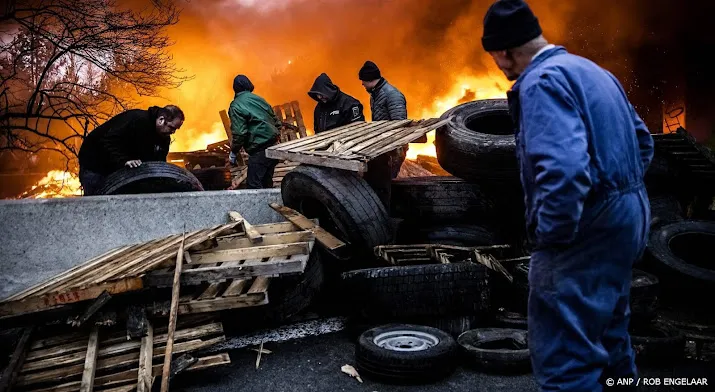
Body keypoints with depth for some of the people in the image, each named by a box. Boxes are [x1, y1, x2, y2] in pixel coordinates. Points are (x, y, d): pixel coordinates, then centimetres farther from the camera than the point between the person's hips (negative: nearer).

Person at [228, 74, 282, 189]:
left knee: (253, 185, -6)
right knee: (267, 182, 17)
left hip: (259, 150, -8)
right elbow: (276, 121, 17)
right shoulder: (258, 99, 15)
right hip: (274, 145, 8)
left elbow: (239, 133, -15)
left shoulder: (236, 106, -7)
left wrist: (234, 152, -4)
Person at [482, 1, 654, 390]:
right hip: (626, 216, 10)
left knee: (563, 354, -4)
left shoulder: (542, 80, -17)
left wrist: (550, 237, -20)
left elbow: (565, 167, -32)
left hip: (588, 229, -10)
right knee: (604, 326, 27)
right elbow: (642, 140, 22)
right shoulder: (591, 70, 14)